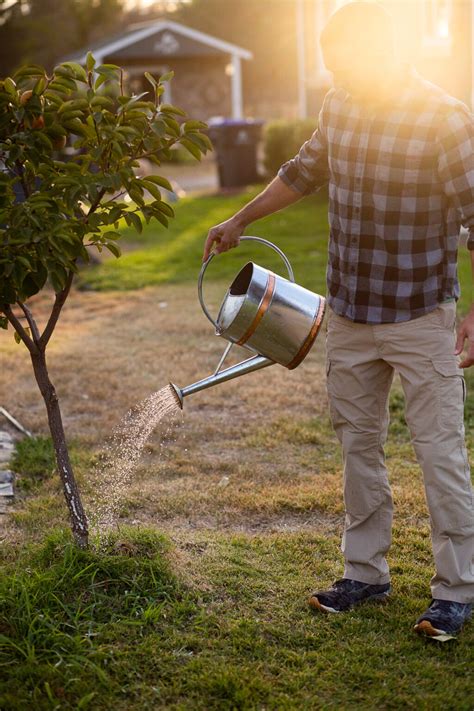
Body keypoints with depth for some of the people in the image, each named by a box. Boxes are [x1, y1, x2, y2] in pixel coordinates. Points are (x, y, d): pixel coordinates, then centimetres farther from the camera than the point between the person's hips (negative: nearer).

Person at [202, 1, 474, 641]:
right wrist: (242, 219, 25)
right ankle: (366, 573, 27)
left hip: (420, 317, -6)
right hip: (349, 312, 6)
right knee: (358, 443, 13)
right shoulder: (340, 107, 3)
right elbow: (305, 170, 20)